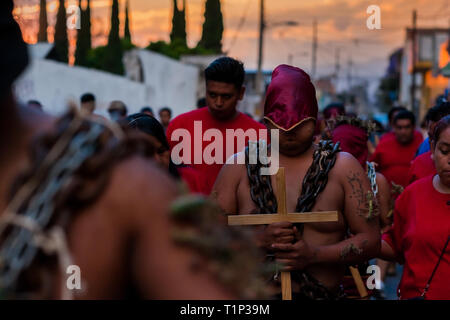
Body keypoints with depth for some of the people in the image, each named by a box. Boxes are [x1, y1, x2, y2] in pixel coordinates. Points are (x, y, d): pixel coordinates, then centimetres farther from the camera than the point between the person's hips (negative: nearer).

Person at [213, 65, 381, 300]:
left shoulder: (342, 167, 5)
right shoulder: (239, 167, 6)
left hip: (322, 294, 0)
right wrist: (259, 241, -11)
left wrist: (313, 255, -12)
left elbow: (370, 240, 2)